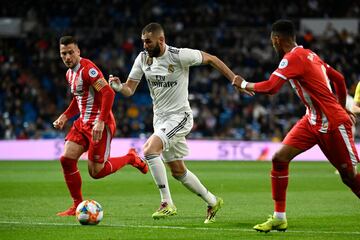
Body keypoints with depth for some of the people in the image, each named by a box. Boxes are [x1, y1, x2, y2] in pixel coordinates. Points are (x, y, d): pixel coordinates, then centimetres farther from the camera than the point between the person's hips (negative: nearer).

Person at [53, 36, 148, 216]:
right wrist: (64, 117, 15)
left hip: (99, 125, -9)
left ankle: (130, 158, 18)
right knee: (66, 160, -5)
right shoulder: (69, 74, 13)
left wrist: (101, 122, -30)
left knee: (96, 172, -6)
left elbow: (108, 93, -25)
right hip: (83, 122, 9)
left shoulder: (87, 69, -17)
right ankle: (77, 206, 5)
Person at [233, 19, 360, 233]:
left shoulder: (293, 58, -16)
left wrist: (244, 84, -8)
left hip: (333, 123, -9)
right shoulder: (309, 55, 11)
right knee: (279, 158, -2)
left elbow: (270, 87, -25)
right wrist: (342, 108, 29)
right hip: (313, 120, 9)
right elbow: (339, 79, 18)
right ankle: (279, 218, 3)